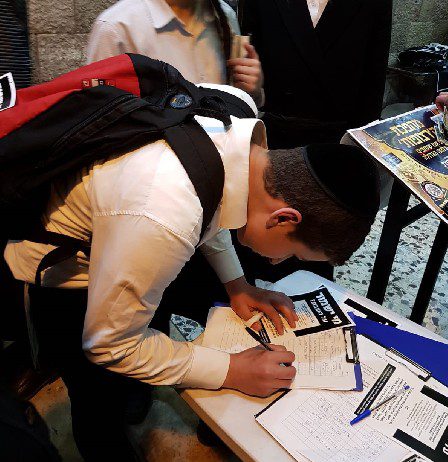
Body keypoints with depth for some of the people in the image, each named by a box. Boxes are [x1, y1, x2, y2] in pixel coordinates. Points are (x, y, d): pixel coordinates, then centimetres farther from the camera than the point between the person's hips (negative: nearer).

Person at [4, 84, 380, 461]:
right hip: (55, 271, -6)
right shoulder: (165, 223, -42)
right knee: (103, 405, 5)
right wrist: (231, 370, -19)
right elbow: (108, 344, -24)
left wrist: (236, 283, -3)